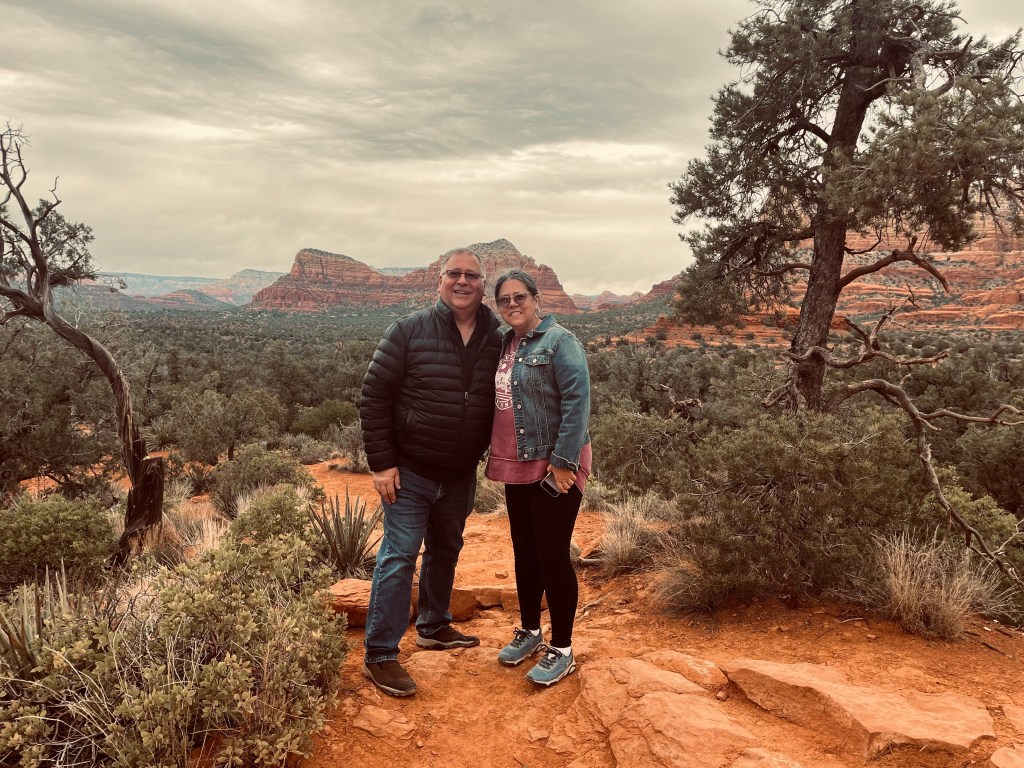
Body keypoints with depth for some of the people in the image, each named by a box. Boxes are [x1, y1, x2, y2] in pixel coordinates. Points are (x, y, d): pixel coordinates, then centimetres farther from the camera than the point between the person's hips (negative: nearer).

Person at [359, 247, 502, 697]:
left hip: (461, 475, 5)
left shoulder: (496, 340, -1)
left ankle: (434, 626, 39)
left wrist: (487, 455, 5)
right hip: (410, 473, -5)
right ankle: (379, 655, 8)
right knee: (399, 557, -3)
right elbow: (374, 397, -11)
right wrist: (381, 464, -14)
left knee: (446, 551, 19)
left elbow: (501, 405, 10)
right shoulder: (410, 331, -12)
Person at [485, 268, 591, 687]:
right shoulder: (504, 345, 11)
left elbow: (577, 402, -18)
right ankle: (530, 632, 35)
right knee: (524, 553, 17)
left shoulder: (559, 341, -11)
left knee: (552, 556, 0)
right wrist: (497, 455, 13)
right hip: (517, 466, 7)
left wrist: (563, 462, -22)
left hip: (554, 467, -7)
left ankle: (562, 650, 16)